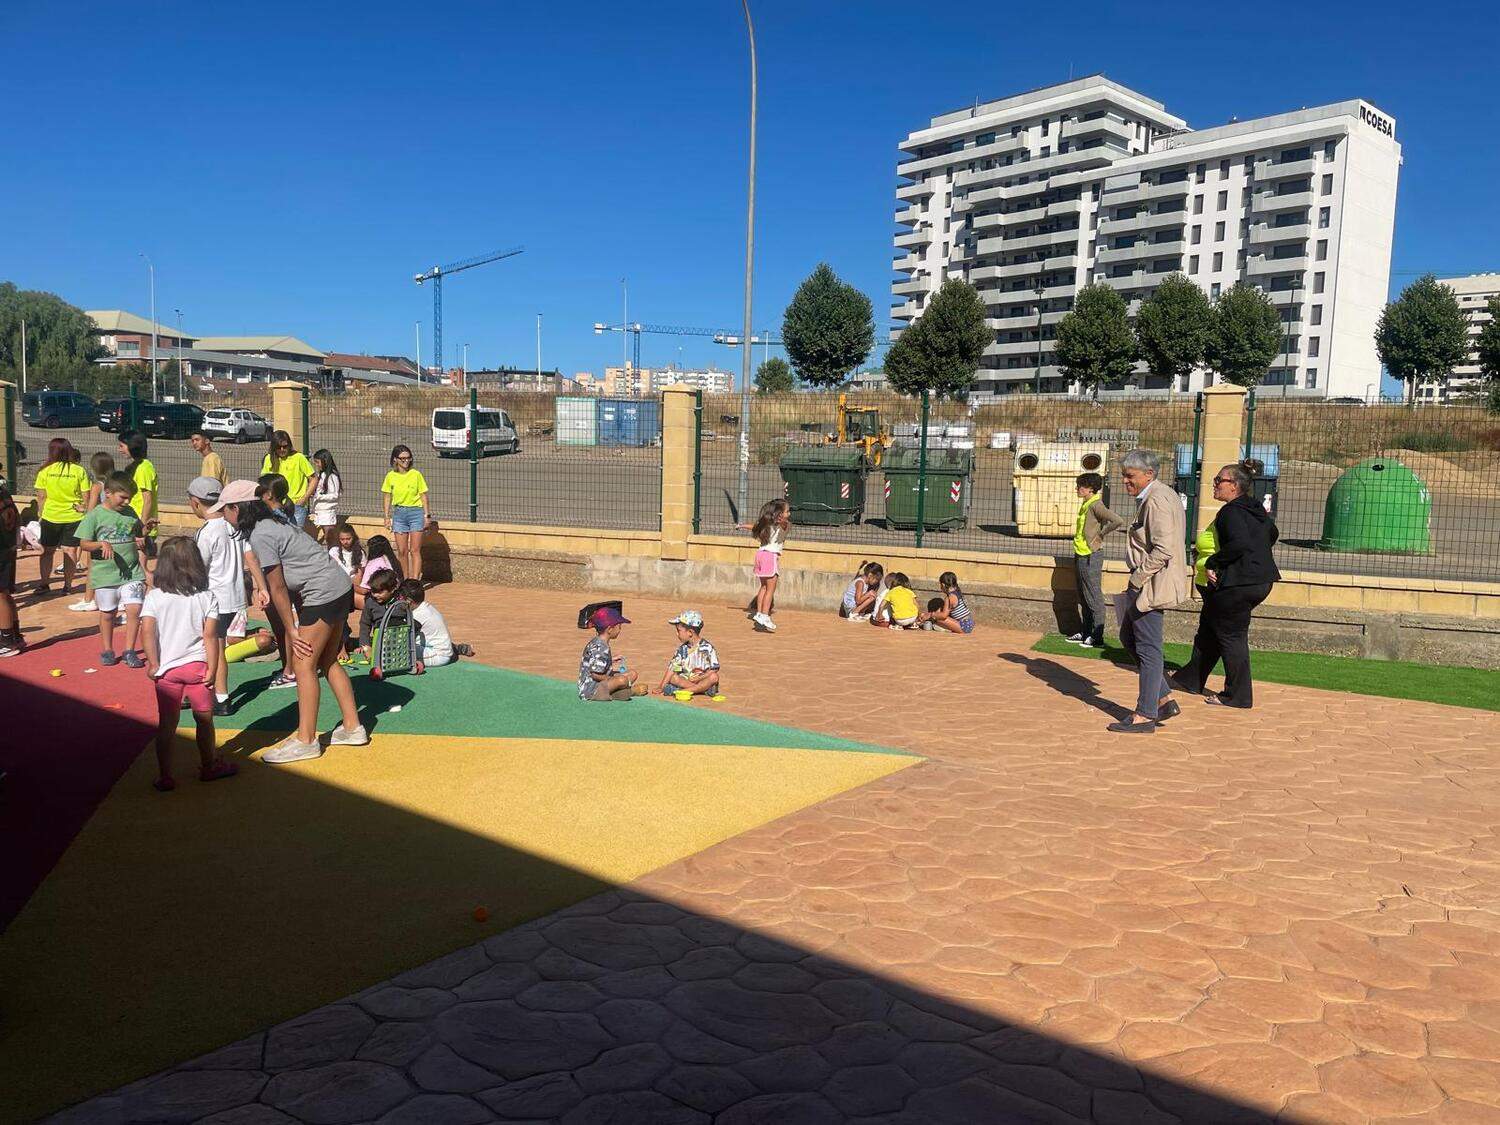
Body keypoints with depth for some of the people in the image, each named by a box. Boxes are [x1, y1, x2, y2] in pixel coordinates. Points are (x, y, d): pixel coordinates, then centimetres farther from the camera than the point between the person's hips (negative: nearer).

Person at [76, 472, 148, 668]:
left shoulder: (131, 513, 7)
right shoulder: (95, 515, -5)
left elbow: (139, 536, 21)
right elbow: (84, 543, -6)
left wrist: (142, 538, -1)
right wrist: (102, 544, -23)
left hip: (132, 573, 2)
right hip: (105, 574, -2)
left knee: (134, 610, -7)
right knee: (107, 614, 11)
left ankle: (129, 651, 4)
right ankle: (108, 650, 27)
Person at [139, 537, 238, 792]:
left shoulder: (154, 597, -5)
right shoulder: (206, 596, -6)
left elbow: (147, 631, -15)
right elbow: (210, 634, -10)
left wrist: (153, 663, -7)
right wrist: (212, 669, -6)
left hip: (166, 669, 0)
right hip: (197, 666, 0)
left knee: (167, 724, 9)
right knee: (204, 719, 15)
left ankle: (164, 776, 12)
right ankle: (208, 766, 28)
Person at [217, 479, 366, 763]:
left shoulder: (260, 536, -16)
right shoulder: (269, 524, 13)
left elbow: (278, 588, -13)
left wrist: (291, 632, -8)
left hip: (324, 595, -10)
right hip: (341, 589, 10)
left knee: (304, 665, -3)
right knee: (328, 662, 16)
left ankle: (306, 741, 4)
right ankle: (352, 728, 23)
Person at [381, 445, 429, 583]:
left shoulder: (416, 475, -4)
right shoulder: (390, 476, 3)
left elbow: (423, 495, 1)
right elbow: (387, 497, 10)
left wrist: (426, 516, -1)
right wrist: (387, 517, 8)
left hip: (415, 512, -3)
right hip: (399, 513, 3)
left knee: (415, 550, -5)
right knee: (402, 551, 6)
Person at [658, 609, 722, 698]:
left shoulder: (707, 648, -8)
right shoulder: (682, 649, 7)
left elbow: (713, 670, -10)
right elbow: (672, 668, 2)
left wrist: (699, 678, -23)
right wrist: (661, 687, -7)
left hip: (703, 680, -4)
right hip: (686, 680, 4)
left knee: (714, 677, -33)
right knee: (672, 678, -18)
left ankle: (684, 690, -35)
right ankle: (699, 688, -28)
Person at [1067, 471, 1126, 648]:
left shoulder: (1095, 505, -17)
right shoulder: (1085, 504, 12)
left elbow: (1118, 522, -28)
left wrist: (1100, 535, -16)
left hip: (1090, 557, -10)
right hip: (1080, 556, 10)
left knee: (1094, 599, -4)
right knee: (1084, 599, 16)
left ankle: (1097, 638, 2)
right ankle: (1086, 633, 25)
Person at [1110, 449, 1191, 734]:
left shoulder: (1157, 500, -18)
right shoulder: (1162, 496, 15)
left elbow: (1163, 550, -25)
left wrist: (1137, 579, -18)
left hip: (1152, 586, -11)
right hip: (1149, 584, 11)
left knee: (1148, 649, -2)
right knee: (1128, 637, 18)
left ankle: (1145, 716, 7)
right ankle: (1165, 699, 21)